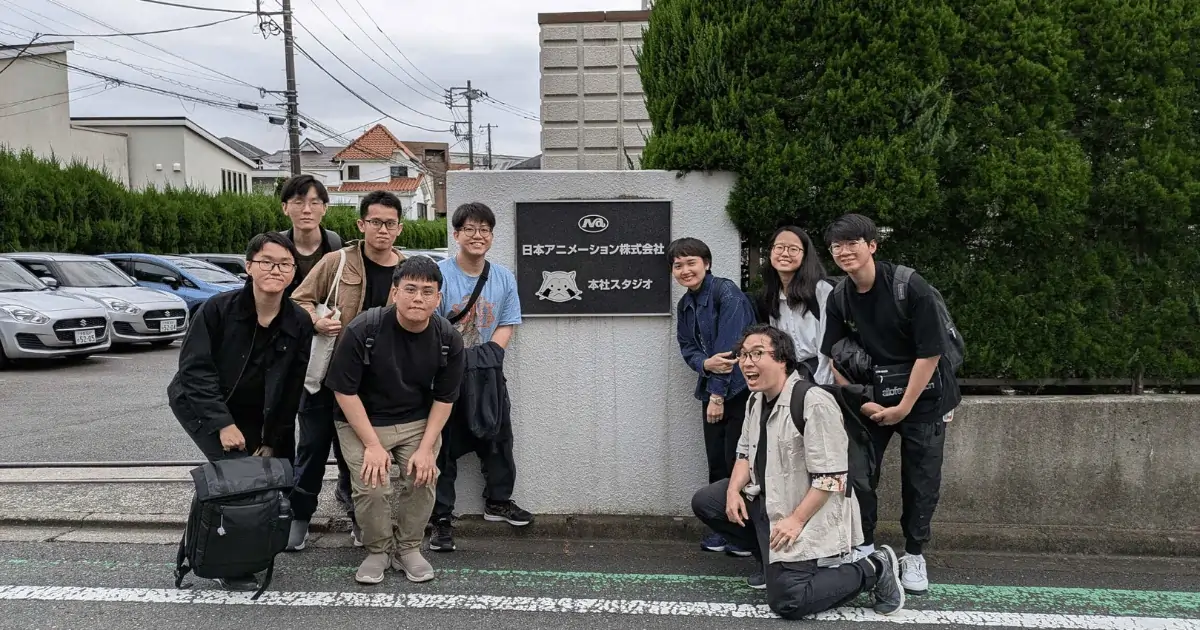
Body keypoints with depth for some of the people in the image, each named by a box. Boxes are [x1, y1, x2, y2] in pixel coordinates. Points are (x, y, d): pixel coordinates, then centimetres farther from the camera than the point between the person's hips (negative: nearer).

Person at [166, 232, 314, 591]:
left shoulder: (299, 324, -11)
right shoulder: (219, 309, -18)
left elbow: (292, 390, -5)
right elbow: (195, 367, -18)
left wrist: (273, 441, -4)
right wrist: (223, 423, -24)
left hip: (253, 417, 4)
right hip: (200, 406, -4)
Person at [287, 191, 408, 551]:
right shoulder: (337, 261, -6)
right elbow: (300, 300, -2)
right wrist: (317, 322, -19)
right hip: (326, 371, -1)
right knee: (313, 444, 8)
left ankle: (359, 517, 29)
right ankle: (299, 516, 24)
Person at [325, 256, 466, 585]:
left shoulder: (448, 339, -12)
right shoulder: (363, 330, -21)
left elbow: (444, 398, -4)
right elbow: (345, 391, -14)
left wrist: (426, 448, -12)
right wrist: (373, 445, -17)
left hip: (418, 422, 2)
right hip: (363, 421, -2)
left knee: (422, 480, -15)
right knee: (371, 487, -18)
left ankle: (409, 549, 11)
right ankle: (377, 551, 10)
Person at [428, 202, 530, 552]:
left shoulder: (504, 278, 3)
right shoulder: (439, 274, -11)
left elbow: (507, 325, 3)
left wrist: (488, 353, -13)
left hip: (488, 375, 5)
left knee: (498, 438, 15)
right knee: (444, 447, 3)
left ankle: (498, 501, 35)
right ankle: (441, 518, 13)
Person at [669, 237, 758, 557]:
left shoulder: (726, 292, -14)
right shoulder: (684, 305, 10)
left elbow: (730, 345, -19)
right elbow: (687, 348, 6)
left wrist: (718, 393, -17)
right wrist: (705, 363, -18)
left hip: (740, 389, -7)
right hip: (712, 390, 7)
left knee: (738, 461, -5)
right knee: (716, 462, 8)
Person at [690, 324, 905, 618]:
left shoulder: (814, 403, -25)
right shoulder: (756, 399, 6)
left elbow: (830, 478, -25)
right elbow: (745, 453, 14)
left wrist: (796, 520, -25)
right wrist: (734, 489, -4)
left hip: (808, 513, -9)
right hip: (766, 499, 9)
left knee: (786, 602, -17)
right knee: (704, 503, 5)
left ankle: (874, 569, 1)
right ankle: (774, 561, 14)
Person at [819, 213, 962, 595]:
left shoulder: (910, 287, -20)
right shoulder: (839, 300, -5)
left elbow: (930, 352, -18)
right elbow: (836, 359, 1)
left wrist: (904, 407, -15)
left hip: (921, 397, -3)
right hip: (871, 397, 3)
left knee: (921, 479, 4)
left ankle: (914, 555, 21)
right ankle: (863, 547, 18)